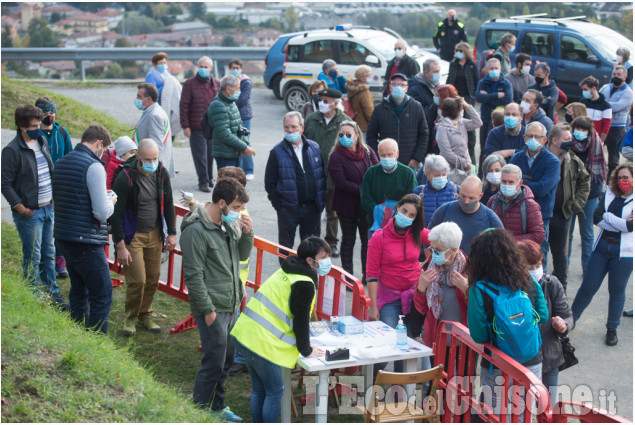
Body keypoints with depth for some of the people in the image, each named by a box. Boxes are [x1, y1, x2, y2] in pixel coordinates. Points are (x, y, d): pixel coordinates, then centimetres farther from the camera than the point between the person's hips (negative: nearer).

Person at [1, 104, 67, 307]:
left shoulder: (42, 142, 8)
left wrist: (55, 197, 13)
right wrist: (21, 208, -14)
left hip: (48, 208, 7)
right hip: (29, 212, -7)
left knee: (48, 254, 15)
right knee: (33, 258, 0)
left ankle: (52, 294, 25)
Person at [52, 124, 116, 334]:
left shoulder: (61, 163, 12)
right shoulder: (93, 167, -15)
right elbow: (102, 212, -20)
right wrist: (111, 201, 3)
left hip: (63, 237, 9)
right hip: (86, 242, -9)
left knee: (78, 291, 20)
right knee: (102, 295, -2)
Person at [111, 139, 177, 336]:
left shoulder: (161, 173, -3)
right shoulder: (125, 178, -19)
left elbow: (168, 204, 11)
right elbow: (117, 213, -16)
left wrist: (172, 233, 10)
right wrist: (121, 246, -16)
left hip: (154, 235, 5)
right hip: (132, 236, -5)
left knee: (153, 279, 7)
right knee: (137, 280, -7)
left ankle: (145, 315, 27)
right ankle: (130, 318, 15)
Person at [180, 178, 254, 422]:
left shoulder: (230, 223, 7)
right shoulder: (196, 231, -18)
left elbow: (243, 255, 17)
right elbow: (193, 275, -18)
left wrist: (247, 233, -2)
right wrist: (208, 310, -17)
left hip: (232, 305, 8)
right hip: (212, 309, -8)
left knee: (227, 359, 17)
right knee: (214, 363, -3)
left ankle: (217, 407, 32)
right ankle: (201, 413, 12)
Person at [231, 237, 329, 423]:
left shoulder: (287, 271, 16)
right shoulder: (304, 284, -15)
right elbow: (300, 319, -12)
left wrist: (303, 343, 24)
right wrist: (306, 350, 1)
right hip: (262, 344, -10)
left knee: (259, 390, 19)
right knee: (275, 391, 3)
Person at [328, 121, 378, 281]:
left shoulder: (367, 152, 3)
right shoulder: (336, 156, -10)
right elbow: (341, 182, -17)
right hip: (347, 205, -3)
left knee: (368, 239, 9)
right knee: (348, 240, 8)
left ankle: (367, 274, 21)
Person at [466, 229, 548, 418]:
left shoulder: (479, 290, -18)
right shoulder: (528, 282, -6)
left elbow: (478, 335, -15)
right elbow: (543, 317, 6)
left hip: (499, 369, -4)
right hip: (533, 364, 4)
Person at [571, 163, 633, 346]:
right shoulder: (609, 194, 4)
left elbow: (630, 226, -20)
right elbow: (597, 217, -7)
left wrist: (607, 216, -12)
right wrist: (621, 224, -15)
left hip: (623, 252, -3)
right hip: (602, 247, 3)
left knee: (617, 291, 9)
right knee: (588, 287, 7)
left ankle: (612, 329, 24)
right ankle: (572, 318, 25)